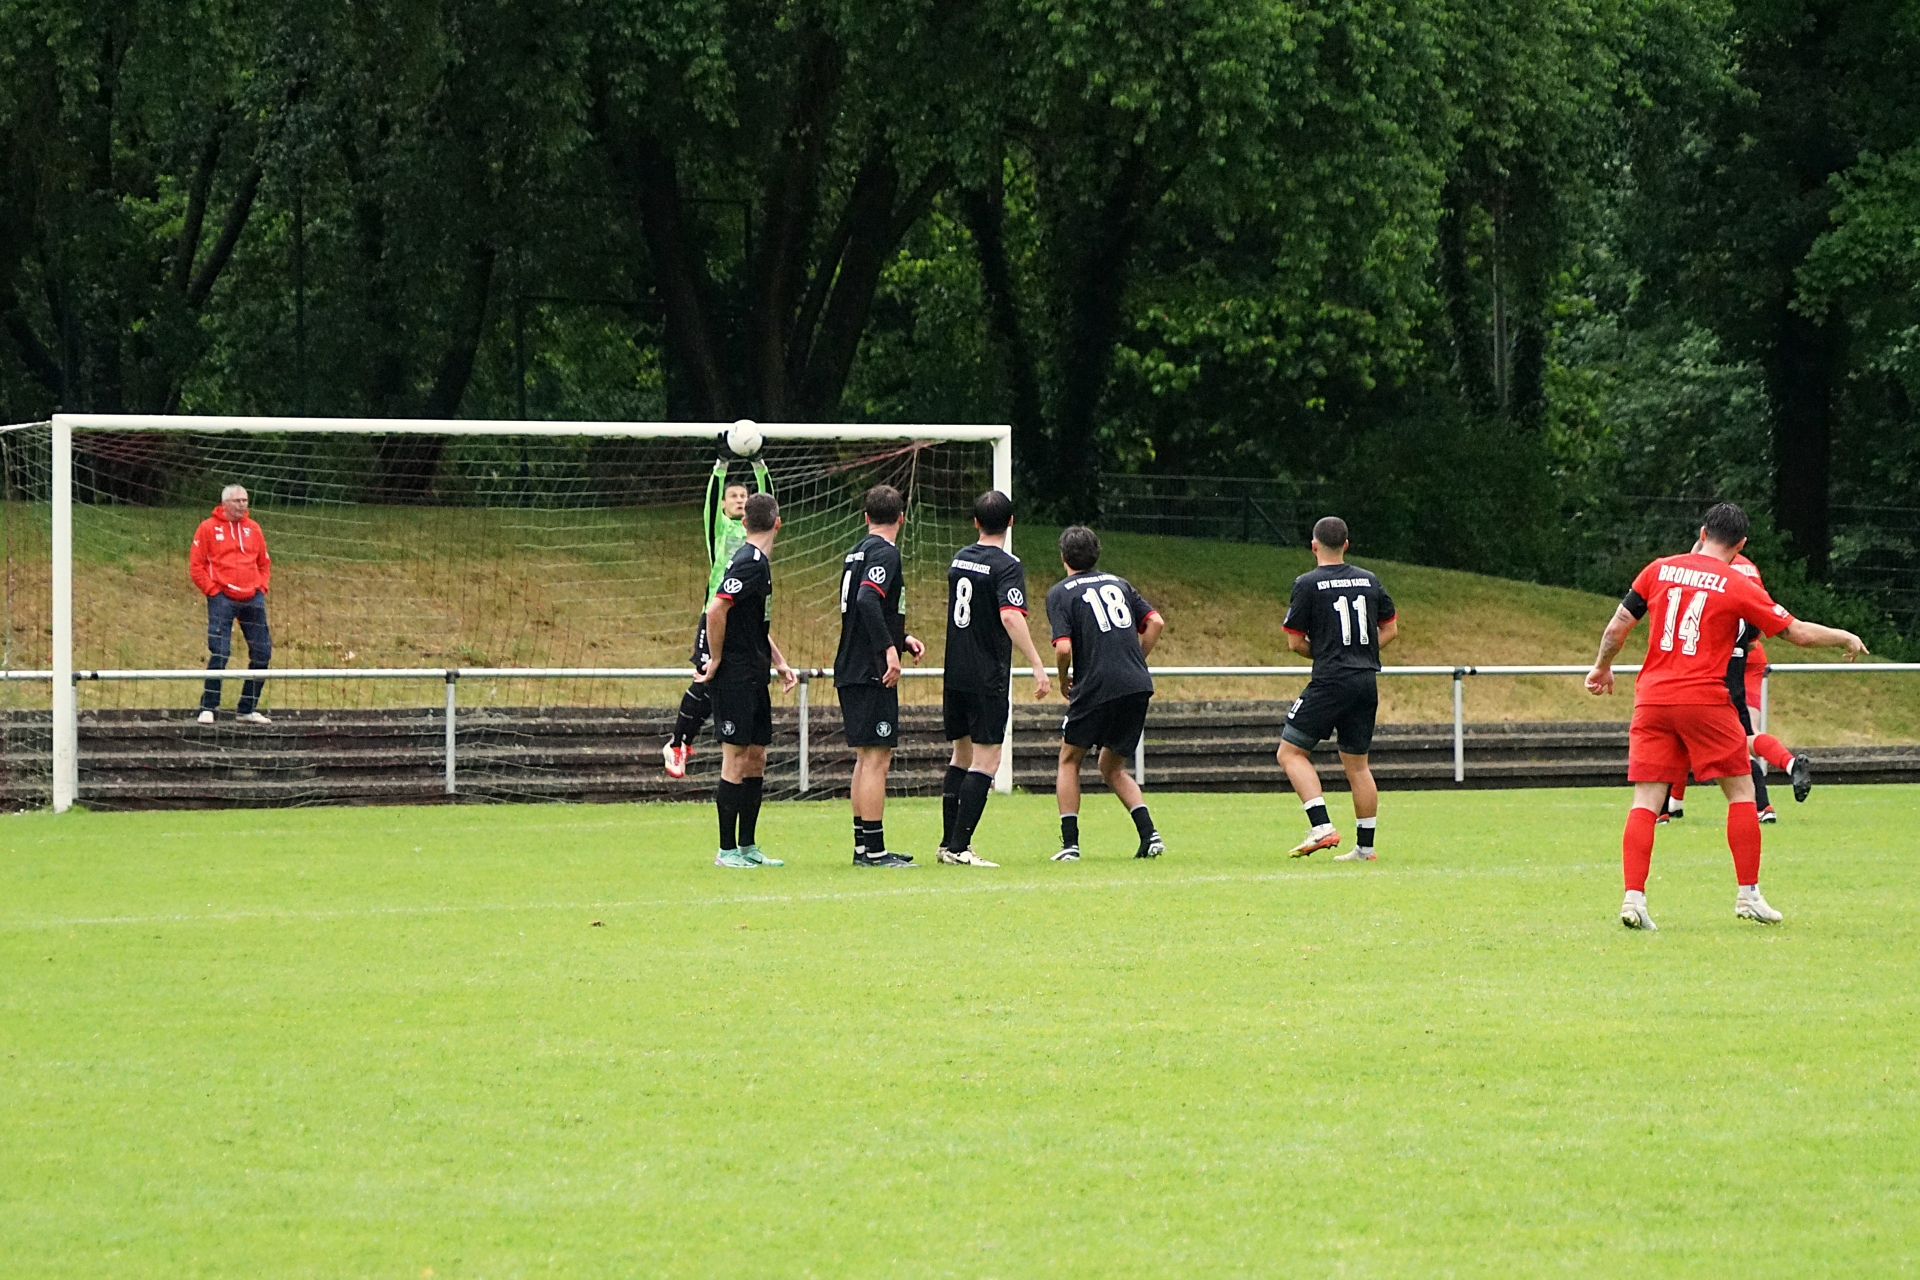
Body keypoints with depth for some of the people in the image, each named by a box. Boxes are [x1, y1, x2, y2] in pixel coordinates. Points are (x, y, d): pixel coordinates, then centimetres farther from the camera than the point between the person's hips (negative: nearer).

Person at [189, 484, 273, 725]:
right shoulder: (208, 528, -1)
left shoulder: (252, 529, 12)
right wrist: (212, 589, -7)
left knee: (262, 654, 4)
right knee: (219, 654, -12)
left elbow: (264, 563, 22)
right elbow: (196, 565, -1)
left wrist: (262, 586, 8)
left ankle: (248, 709, 15)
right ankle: (207, 709, -4)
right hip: (222, 599, -5)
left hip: (252, 599, 5)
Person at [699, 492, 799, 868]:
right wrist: (716, 659, -16)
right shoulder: (748, 563, -16)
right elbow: (715, 610, -26)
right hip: (734, 678, -10)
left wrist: (780, 663, 18)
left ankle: (748, 847, 17)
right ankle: (727, 850, -2)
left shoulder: (759, 563, 15)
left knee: (756, 759, 11)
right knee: (736, 760, -6)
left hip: (753, 678, 10)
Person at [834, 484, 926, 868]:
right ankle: (874, 850, -11)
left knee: (866, 758, 14)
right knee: (877, 759, -9)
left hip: (851, 673, 10)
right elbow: (869, 600, -26)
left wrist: (902, 638, 23)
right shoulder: (885, 553, -11)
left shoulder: (857, 552, 17)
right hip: (871, 673, -10)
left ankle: (863, 846, 17)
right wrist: (890, 648, -29)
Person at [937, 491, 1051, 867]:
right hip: (987, 679, -7)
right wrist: (1037, 666, -28)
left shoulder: (960, 559, 11)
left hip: (955, 676, 7)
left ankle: (949, 842, 20)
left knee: (962, 754, 18)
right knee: (985, 761, -5)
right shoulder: (1006, 566, -13)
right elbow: (1011, 617, -26)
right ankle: (960, 846, -12)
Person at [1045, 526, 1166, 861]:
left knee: (1069, 760, 14)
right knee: (1112, 768, 20)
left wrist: (1064, 680, 6)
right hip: (1138, 686, 5)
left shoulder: (1060, 593, 0)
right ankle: (1149, 835, 3)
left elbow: (1063, 648, -12)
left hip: (1095, 688, -5)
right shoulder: (1117, 583, 17)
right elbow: (1156, 623, 10)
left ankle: (1070, 843, 4)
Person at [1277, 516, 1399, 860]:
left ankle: (1322, 827, -14)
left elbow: (1295, 642, -3)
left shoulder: (1308, 584, -6)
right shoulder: (1369, 580, 10)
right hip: (1367, 683, 6)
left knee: (1290, 752, 1)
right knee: (1357, 765, 14)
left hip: (1330, 682, -6)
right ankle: (1365, 846, 15)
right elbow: (1390, 629, 17)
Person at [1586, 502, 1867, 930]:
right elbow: (1797, 631, 2)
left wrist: (1601, 668, 28)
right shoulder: (1738, 586, -2)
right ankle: (1747, 895, 11)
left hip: (1652, 699, 3)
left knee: (1645, 801, 2)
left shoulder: (1659, 570, 7)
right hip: (1704, 699, -3)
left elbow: (1617, 627, 10)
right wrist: (1844, 638, 18)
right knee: (1741, 792, 11)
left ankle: (1633, 897, -11)